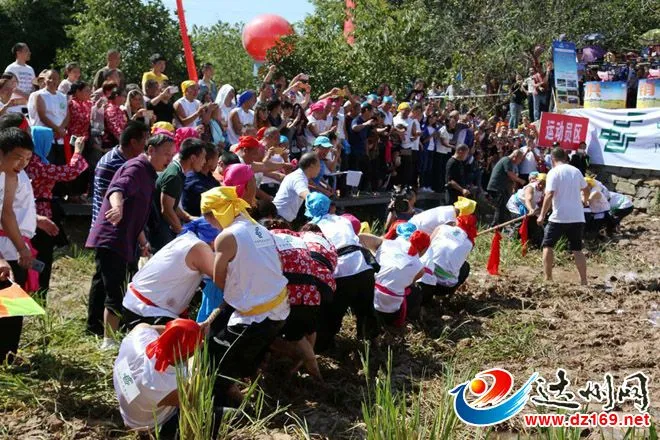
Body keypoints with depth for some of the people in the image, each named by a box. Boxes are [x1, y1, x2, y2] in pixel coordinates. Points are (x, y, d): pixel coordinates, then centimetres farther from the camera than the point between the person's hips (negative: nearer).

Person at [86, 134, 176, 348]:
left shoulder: (147, 173, 18)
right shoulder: (136, 168, -14)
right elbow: (118, 188, -36)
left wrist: (142, 241, 31)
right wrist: (117, 208, -56)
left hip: (116, 241, 11)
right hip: (112, 239, -11)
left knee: (103, 286, 21)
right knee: (115, 292, -13)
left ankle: (95, 328, 34)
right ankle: (109, 341, -13)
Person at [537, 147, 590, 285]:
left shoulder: (554, 172, -7)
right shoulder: (576, 171, 11)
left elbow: (549, 195, -17)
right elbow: (586, 189, 25)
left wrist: (542, 215, -13)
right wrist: (584, 200, 46)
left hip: (559, 217, -5)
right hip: (577, 217, 5)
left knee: (548, 245, 9)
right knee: (577, 249, 10)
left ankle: (548, 278, 4)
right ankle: (584, 281, 4)